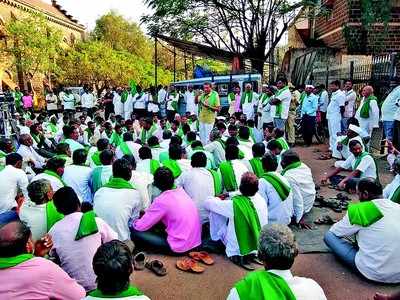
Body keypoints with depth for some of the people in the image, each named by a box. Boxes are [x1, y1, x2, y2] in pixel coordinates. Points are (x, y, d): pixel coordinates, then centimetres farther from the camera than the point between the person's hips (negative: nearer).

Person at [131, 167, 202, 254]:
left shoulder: (161, 201, -18)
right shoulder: (182, 192, 2)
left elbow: (141, 226, -11)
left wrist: (133, 223, 9)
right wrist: (148, 213, 17)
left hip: (180, 246, -7)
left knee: (135, 231, -3)